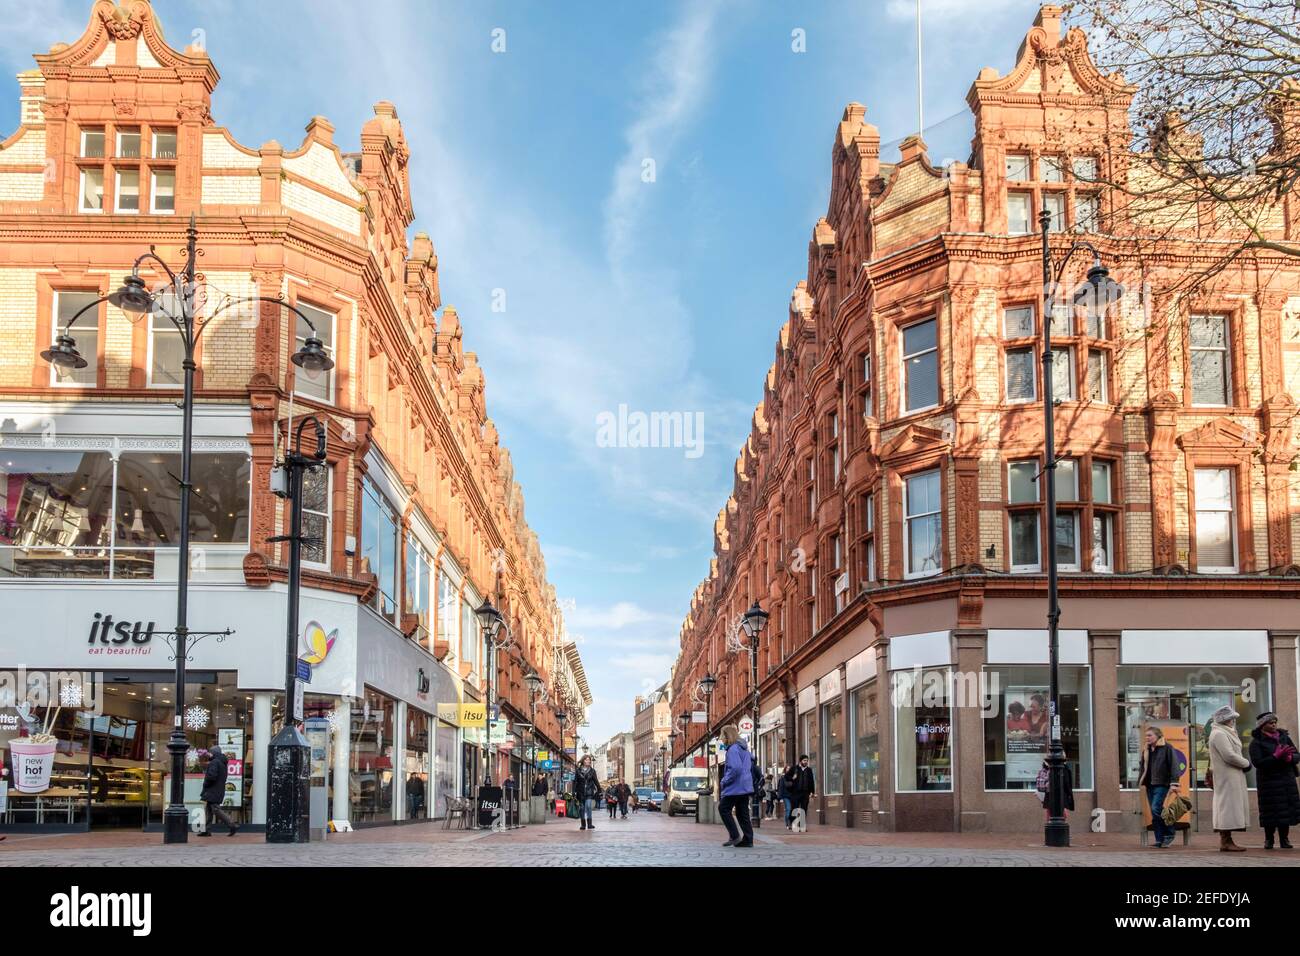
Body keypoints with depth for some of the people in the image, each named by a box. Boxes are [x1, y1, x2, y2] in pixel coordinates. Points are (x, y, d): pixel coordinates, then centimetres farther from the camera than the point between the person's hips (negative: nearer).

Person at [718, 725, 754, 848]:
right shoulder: (744, 749, 15)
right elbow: (751, 767, 25)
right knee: (742, 813, 11)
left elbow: (735, 768, -25)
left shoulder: (733, 749, -16)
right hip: (746, 787, 9)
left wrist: (725, 781, -14)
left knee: (724, 808, 1)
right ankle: (748, 839, 8)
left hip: (735, 787, -9)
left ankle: (735, 836, -5)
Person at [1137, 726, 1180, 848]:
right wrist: (1140, 782, 14)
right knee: (1154, 814, 5)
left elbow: (1173, 765, -9)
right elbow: (1142, 767, 22)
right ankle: (1159, 841, 8)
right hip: (1150, 785, 7)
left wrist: (1174, 783, -16)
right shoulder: (1146, 751, 17)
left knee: (1156, 809, -19)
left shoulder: (1167, 748, -4)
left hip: (1162, 784, -7)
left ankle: (1169, 835, -5)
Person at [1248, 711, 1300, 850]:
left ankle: (1284, 838, 9)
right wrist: (1276, 756, -21)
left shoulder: (1284, 737, 10)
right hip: (1269, 782, -4)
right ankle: (1268, 839, 7)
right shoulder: (1256, 742, -3)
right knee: (1270, 812, -5)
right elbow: (1257, 762, -14)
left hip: (1287, 779, 4)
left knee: (1287, 809, 0)